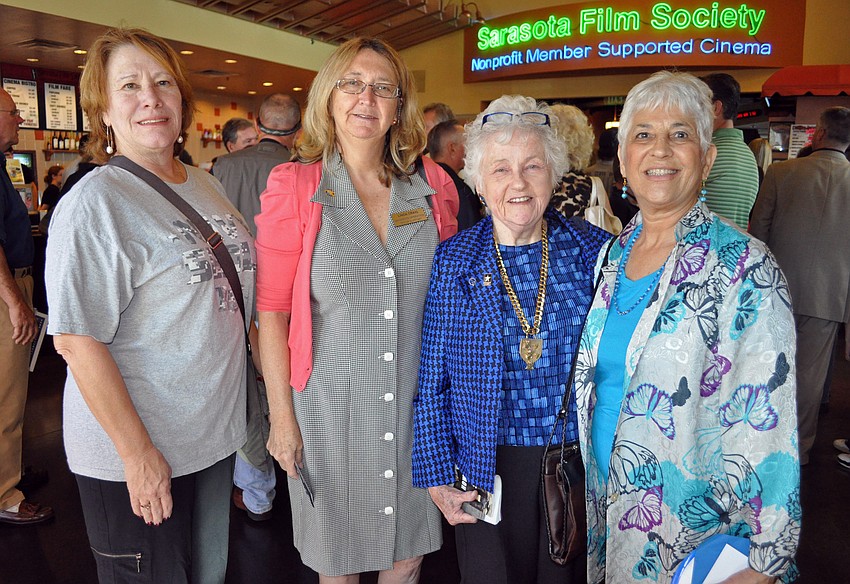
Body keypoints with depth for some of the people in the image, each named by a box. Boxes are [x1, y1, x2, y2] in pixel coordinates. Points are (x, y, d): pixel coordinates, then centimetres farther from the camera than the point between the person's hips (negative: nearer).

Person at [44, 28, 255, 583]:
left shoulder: (205, 184, 5)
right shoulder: (95, 202, -17)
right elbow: (77, 342, -20)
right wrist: (137, 454, -20)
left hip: (215, 432, 7)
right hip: (136, 455, -6)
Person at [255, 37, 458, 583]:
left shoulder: (434, 185, 1)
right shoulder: (294, 188, -6)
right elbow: (272, 310, -5)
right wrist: (282, 415, -6)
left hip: (418, 401, 3)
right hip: (330, 403, -2)